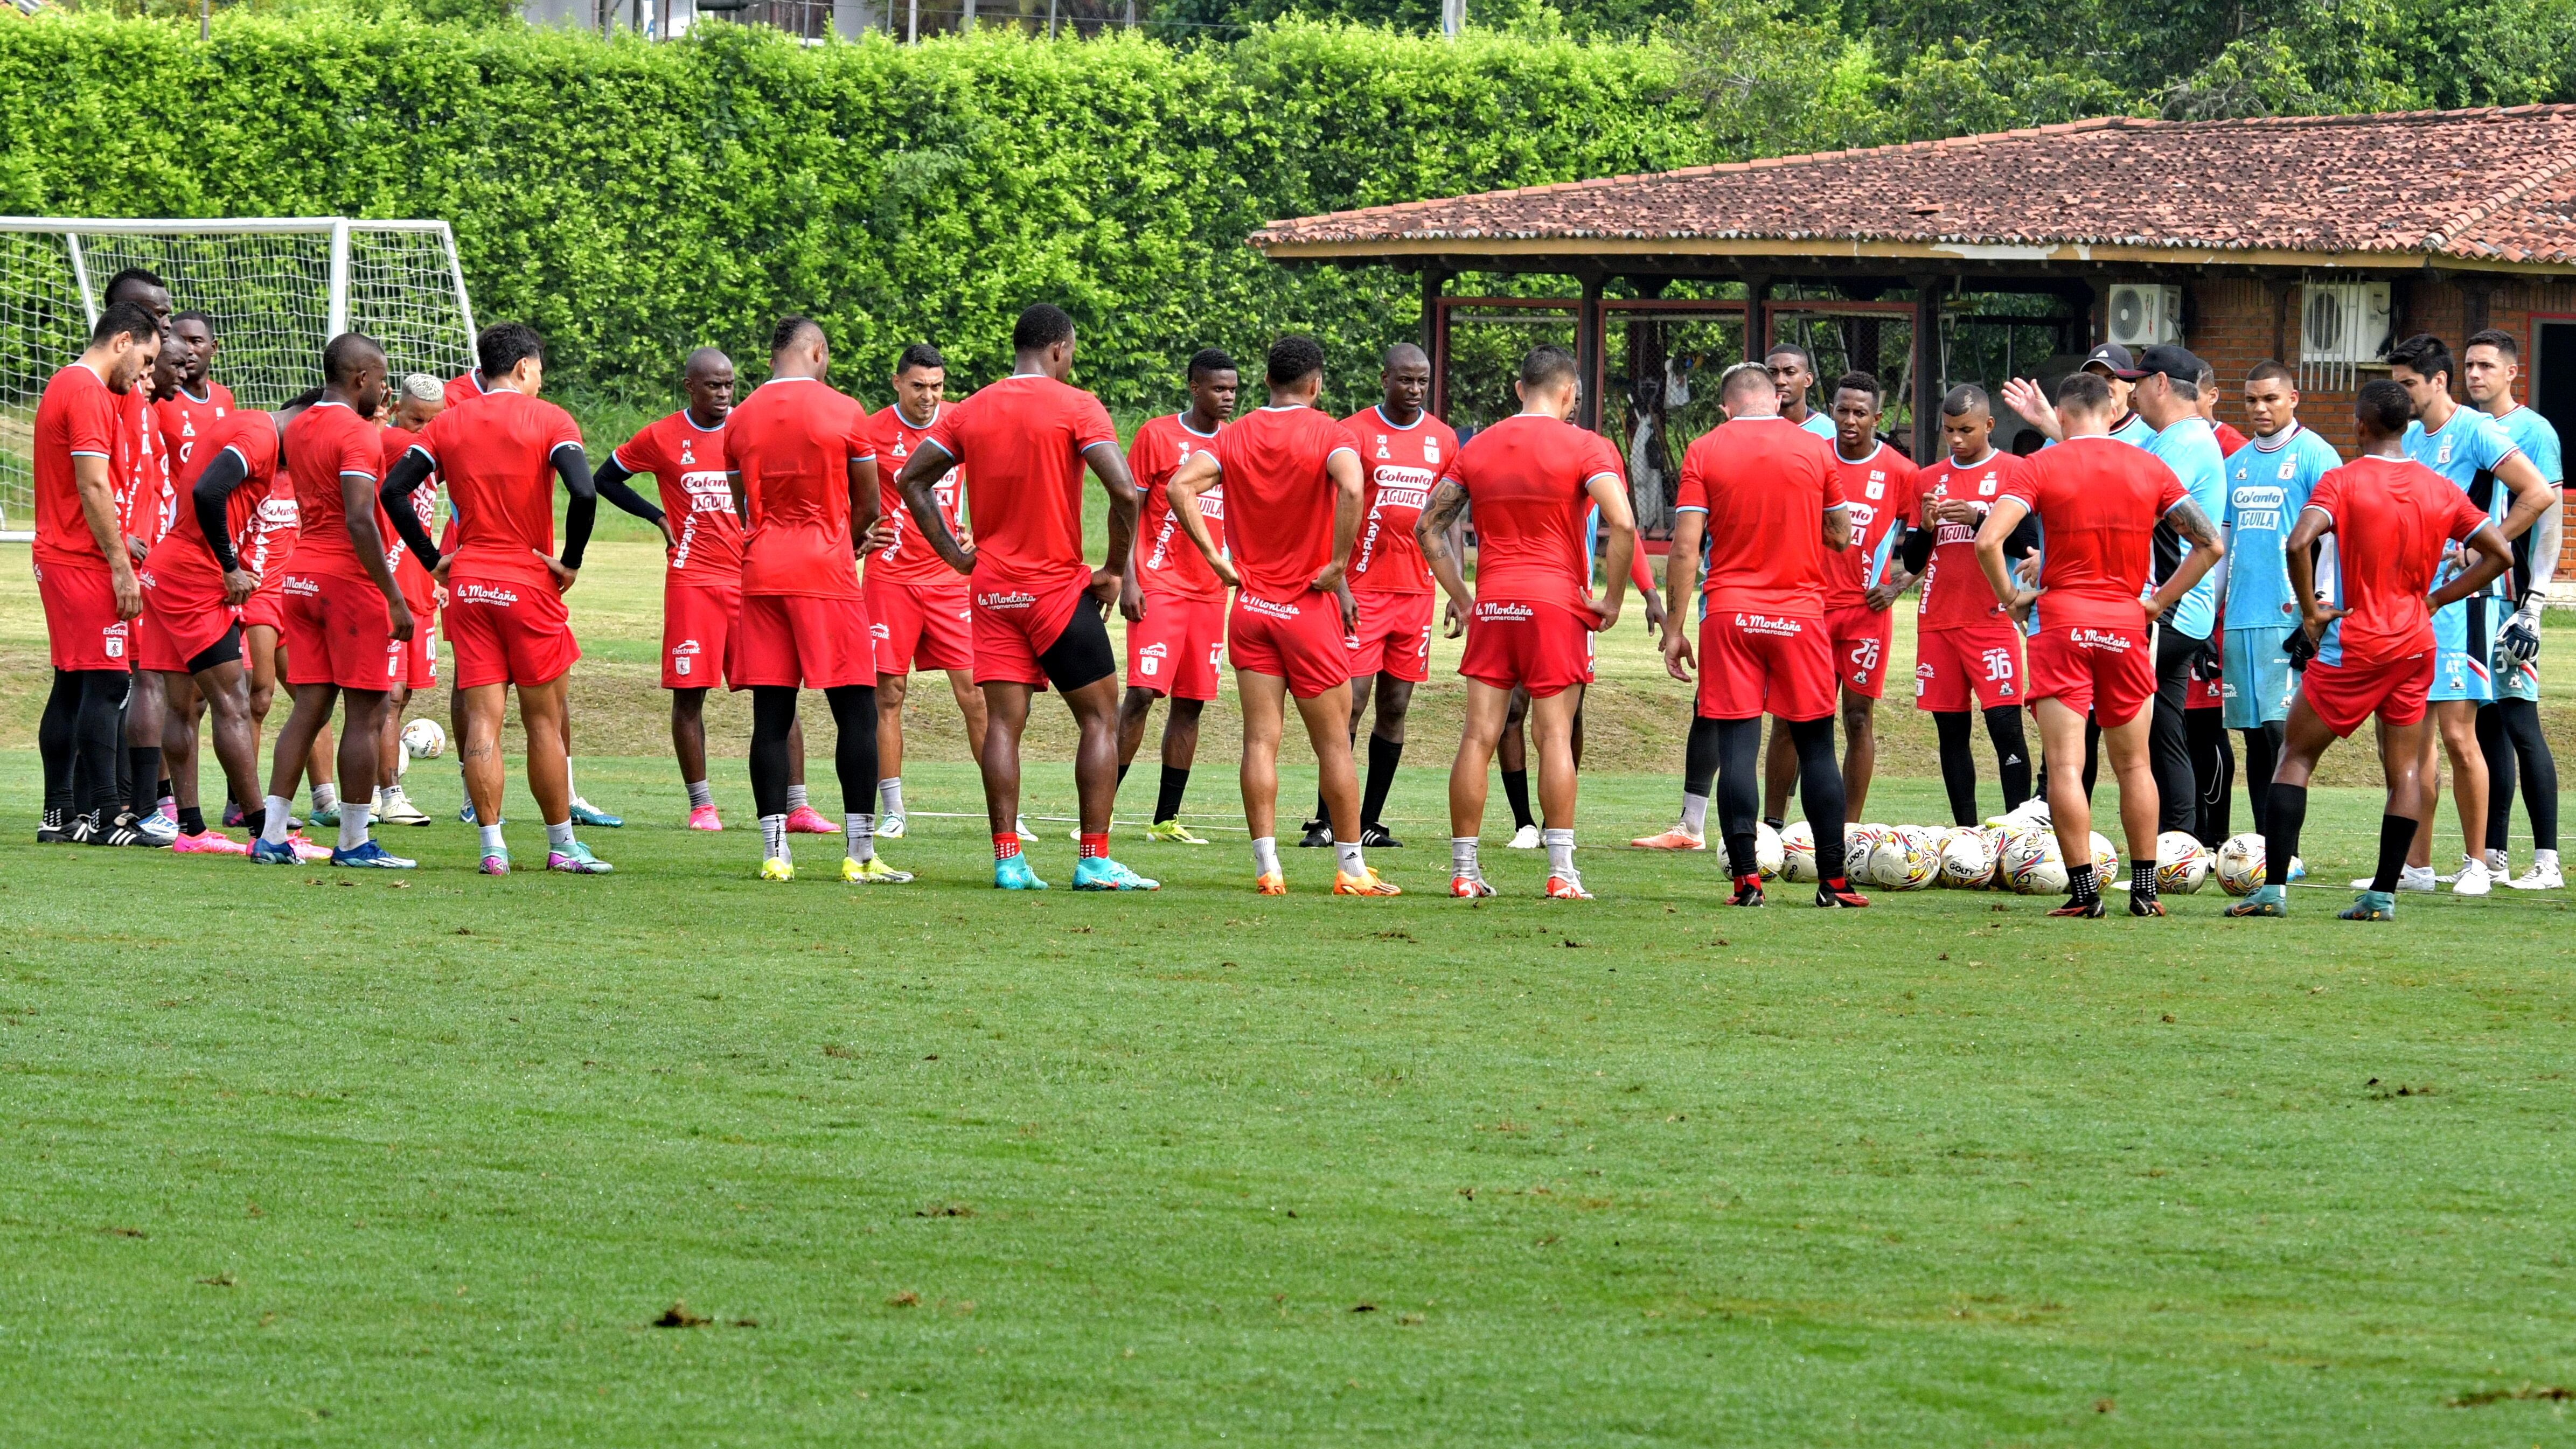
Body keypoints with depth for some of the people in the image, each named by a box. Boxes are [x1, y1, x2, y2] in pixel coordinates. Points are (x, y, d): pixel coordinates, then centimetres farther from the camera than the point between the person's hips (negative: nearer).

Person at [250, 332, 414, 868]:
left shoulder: (298, 430, 12)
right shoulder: (357, 434, -13)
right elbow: (360, 520, -22)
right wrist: (395, 600, -20)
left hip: (301, 576, 8)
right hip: (350, 578, -8)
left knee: (309, 708, 9)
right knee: (365, 714, -1)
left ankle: (271, 836, 3)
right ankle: (354, 843, 1)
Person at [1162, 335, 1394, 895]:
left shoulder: (1235, 435, 4)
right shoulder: (1330, 434, -7)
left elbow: (1180, 487, -9)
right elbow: (1350, 489, -28)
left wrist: (1216, 559, -5)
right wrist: (1337, 566, -18)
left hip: (1250, 609, 3)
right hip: (1311, 609, -3)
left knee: (1261, 739, 2)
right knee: (1333, 742, 5)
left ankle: (1267, 866, -4)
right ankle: (1352, 868, 9)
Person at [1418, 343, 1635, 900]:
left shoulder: (1477, 449, 10)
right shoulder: (1585, 448, -4)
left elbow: (1427, 527, 10)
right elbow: (1621, 523, -16)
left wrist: (1461, 598, 12)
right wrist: (1612, 599, -7)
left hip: (1490, 605, 3)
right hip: (1558, 604, -3)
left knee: (1478, 738, 3)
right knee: (1555, 735, -1)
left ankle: (1464, 872, 4)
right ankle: (1562, 872, -5)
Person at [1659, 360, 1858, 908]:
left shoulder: (1704, 452, 0)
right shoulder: (1816, 450, 3)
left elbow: (1686, 545, -5)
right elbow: (1840, 536, 10)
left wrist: (1674, 627, 0)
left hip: (1730, 615, -1)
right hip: (1800, 613, 1)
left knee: (1737, 746, -1)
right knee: (1816, 746, 7)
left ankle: (1746, 879, -7)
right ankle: (1833, 880, 6)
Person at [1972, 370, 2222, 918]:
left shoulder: (2040, 467, -2)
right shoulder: (2150, 468, 6)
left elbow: (1988, 540, -14)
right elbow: (2209, 543, 6)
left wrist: (2010, 598, 1)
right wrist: (2160, 601, 10)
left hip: (2061, 622, -3)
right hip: (2126, 624, 3)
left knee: (2065, 766, -2)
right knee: (2133, 764, 14)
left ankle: (2084, 889, -7)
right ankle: (2144, 889, 14)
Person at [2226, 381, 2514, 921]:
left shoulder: (2343, 481, -10)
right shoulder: (2441, 490, 5)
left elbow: (2299, 543, -25)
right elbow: (2499, 555, 9)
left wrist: (2311, 611, -11)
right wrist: (2434, 600, 12)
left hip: (2354, 644, -4)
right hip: (2415, 644, 4)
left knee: (2296, 755, 4)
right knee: (2405, 769, 9)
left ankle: (2274, 887, -4)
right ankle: (2383, 893, 4)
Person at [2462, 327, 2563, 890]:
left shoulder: (2533, 432, -5)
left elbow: (2549, 520, -9)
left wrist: (2533, 606, -15)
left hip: (2509, 594, -7)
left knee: (2519, 720, -10)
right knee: (2487, 724, 7)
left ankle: (2547, 859, -10)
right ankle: (2492, 857, 10)